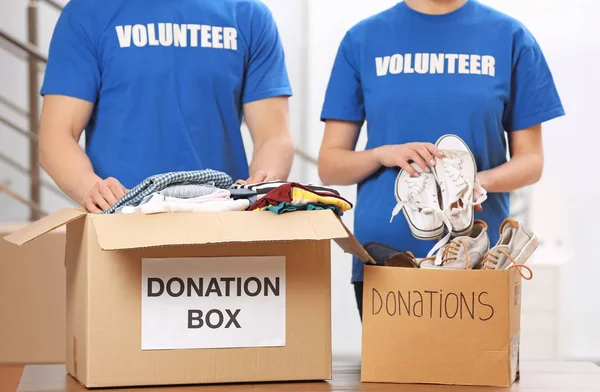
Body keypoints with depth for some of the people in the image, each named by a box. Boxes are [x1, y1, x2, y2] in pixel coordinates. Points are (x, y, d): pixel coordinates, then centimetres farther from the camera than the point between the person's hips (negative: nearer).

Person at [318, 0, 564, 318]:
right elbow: (329, 164, 7)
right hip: (381, 255, 1)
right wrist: (381, 154, -14)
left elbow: (531, 160, 5)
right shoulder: (362, 39, 6)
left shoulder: (510, 37, 4)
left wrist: (478, 182, -15)